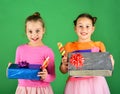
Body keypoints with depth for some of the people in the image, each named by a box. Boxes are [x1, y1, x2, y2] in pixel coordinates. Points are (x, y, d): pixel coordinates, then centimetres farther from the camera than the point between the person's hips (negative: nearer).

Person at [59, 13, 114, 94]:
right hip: (76, 84, 0)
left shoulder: (99, 45, 4)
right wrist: (64, 65, -12)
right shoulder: (69, 46, 4)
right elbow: (64, 71, 8)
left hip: (96, 84, 1)